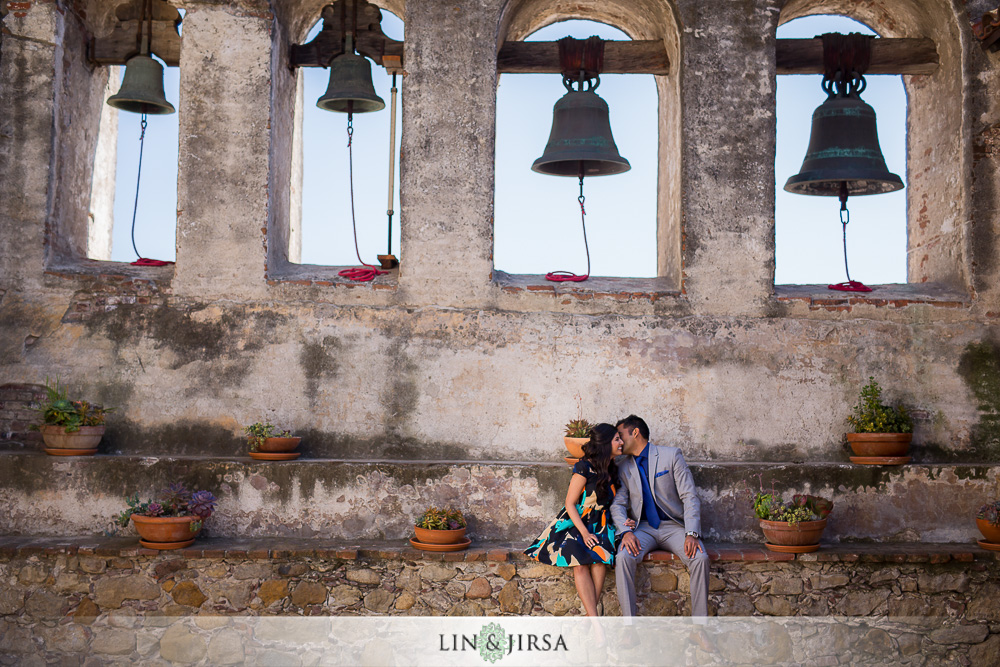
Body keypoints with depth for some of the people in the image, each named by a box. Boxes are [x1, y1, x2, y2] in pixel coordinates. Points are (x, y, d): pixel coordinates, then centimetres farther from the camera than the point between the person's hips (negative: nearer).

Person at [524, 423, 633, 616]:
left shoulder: (612, 471, 12)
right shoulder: (585, 467, -8)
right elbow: (570, 503, -9)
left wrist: (622, 522, 2)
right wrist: (584, 533, -19)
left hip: (598, 527, 5)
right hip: (574, 523, -5)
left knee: (600, 558, -28)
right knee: (580, 562, -32)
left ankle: (590, 617, -31)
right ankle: (595, 620, -37)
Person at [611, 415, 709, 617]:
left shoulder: (671, 455, 0)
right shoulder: (623, 467, 9)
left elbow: (689, 497, -5)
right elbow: (617, 504, 5)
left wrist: (692, 534, -19)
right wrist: (626, 531, -16)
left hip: (674, 526, -2)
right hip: (644, 528, 2)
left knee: (700, 558, -29)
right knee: (623, 556, -29)